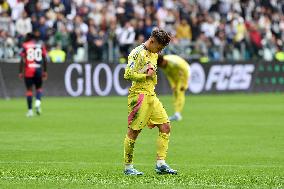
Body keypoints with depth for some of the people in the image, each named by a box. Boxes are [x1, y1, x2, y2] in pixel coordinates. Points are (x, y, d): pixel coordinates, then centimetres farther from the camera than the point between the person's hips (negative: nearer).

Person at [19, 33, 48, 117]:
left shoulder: (25, 46, 1)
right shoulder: (41, 45, 7)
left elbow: (22, 60, -5)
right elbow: (44, 59, 6)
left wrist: (21, 72, 0)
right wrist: (45, 71, 14)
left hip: (28, 70, -2)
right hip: (38, 69, 2)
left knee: (29, 90, 6)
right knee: (38, 88, 18)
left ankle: (30, 110, 4)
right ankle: (38, 102, -9)